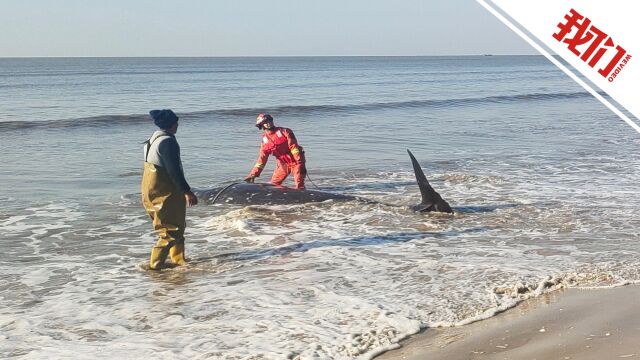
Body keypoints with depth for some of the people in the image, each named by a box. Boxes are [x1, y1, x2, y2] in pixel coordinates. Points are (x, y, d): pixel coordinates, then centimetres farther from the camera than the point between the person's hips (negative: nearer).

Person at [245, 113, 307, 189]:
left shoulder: (285, 132, -10)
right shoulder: (265, 141, 3)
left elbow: (294, 147, -16)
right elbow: (262, 159, 3)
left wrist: (300, 164, -24)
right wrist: (253, 174, -6)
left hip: (295, 161, -5)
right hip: (283, 164, 5)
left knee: (299, 186, -13)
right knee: (273, 185, 2)